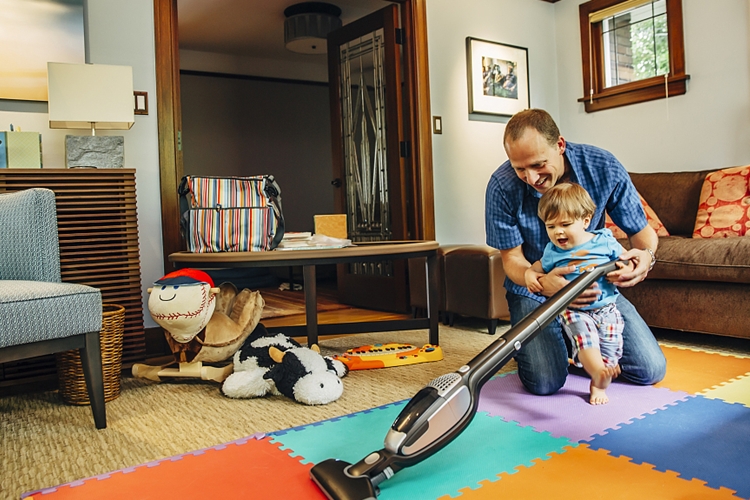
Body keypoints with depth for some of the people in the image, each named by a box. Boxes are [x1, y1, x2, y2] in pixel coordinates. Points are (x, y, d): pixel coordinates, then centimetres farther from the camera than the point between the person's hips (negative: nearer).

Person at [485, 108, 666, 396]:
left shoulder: (603, 167, -18)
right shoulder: (502, 186, -23)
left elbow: (642, 231, -8)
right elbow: (511, 258, -15)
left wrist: (646, 255, -33)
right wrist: (542, 283, -39)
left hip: (594, 283, 3)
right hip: (534, 289, -2)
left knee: (651, 370, -4)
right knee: (545, 382, -20)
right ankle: (527, 344, 16)